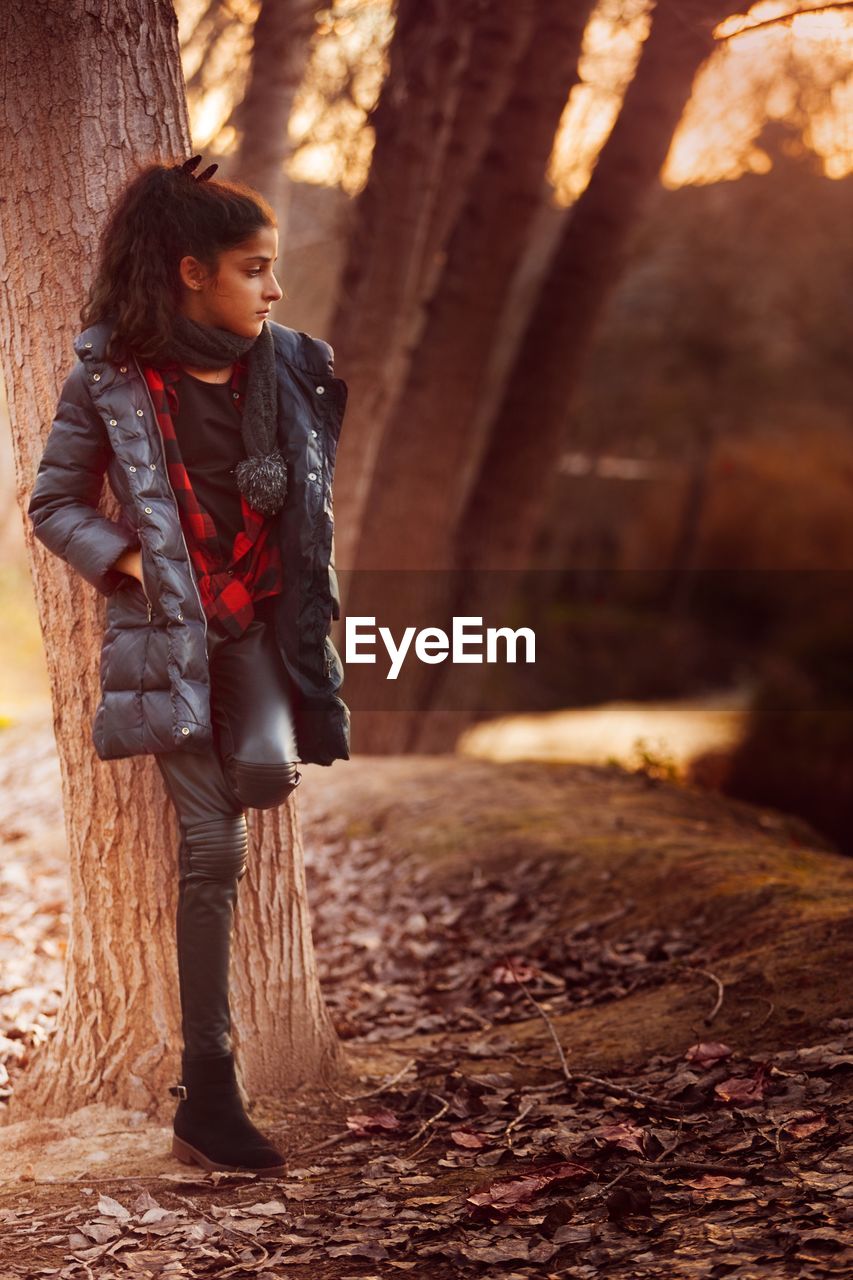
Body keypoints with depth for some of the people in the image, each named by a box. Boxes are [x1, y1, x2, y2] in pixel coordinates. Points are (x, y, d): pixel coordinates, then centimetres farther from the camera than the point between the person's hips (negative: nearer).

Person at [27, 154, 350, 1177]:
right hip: (169, 626, -2)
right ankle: (207, 1091, 5)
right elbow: (53, 505, 2)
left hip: (262, 618, 2)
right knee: (212, 847, -6)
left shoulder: (291, 369, 1)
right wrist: (127, 560, -13)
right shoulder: (110, 378, -5)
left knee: (269, 774, -29)